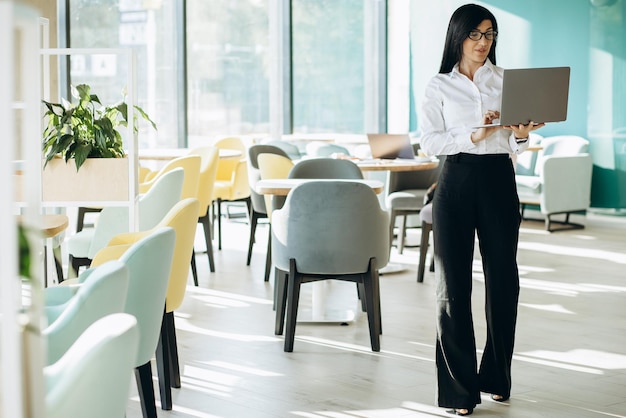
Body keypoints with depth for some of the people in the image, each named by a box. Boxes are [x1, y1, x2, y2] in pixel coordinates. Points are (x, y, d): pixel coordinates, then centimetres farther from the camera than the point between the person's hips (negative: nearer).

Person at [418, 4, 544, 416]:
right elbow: (429, 141, -4)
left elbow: (514, 146, 9)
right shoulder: (439, 86, 5)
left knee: (503, 280, 6)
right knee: (454, 285, -2)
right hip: (456, 182, -2)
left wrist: (521, 134, -13)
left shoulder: (506, 80, 10)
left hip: (499, 181, 2)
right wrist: (472, 136, -18)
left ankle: (496, 376, 23)